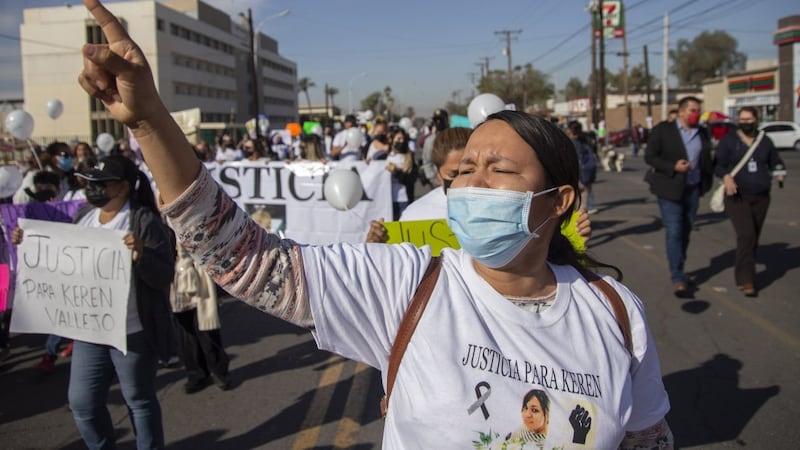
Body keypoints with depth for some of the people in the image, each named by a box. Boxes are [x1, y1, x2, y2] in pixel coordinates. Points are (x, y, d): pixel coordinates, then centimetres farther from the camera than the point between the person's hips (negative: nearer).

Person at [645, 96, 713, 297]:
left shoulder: (702, 133, 10)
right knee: (674, 233, -8)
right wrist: (673, 167, -19)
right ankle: (678, 280, -6)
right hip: (670, 189, -5)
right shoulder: (663, 130, -5)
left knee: (685, 232, 12)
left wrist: (707, 182, 5)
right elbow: (649, 156, -7)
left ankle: (676, 270, 29)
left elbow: (706, 160, 18)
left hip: (693, 189, 5)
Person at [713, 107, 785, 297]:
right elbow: (718, 165, -7)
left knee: (754, 238, 10)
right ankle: (746, 280, -14)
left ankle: (743, 274, 25)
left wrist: (779, 172, -7)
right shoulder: (728, 140, -3)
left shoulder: (765, 141, 8)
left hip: (761, 197, 5)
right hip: (737, 197, -4)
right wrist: (726, 177, -26)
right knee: (746, 235, -17)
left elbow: (775, 162, 15)